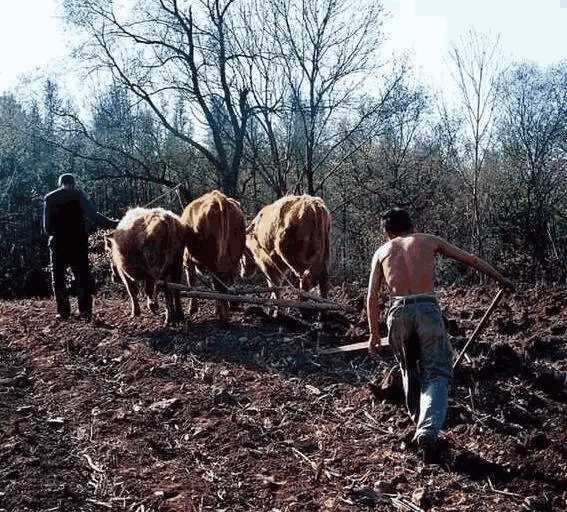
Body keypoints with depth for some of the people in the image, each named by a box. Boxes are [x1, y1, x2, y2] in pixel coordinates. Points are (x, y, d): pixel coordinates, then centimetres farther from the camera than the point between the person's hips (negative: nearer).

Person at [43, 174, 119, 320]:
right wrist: (113, 223, -9)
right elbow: (93, 216, -12)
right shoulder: (78, 195, 0)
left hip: (57, 242, 1)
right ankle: (85, 311, 2)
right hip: (78, 242, -1)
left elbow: (46, 226, 7)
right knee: (82, 277, 7)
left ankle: (63, 312, 7)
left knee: (58, 277, 11)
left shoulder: (49, 198, 6)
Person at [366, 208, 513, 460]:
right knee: (437, 373, 2)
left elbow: (372, 297, 12)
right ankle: (428, 430, -19)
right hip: (427, 309, -2)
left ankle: (420, 423, 34)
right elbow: (471, 260, 21)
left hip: (398, 312, 2)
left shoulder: (382, 252, 18)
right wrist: (501, 279, 34)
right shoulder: (429, 241, 16)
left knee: (411, 372, 24)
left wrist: (374, 335, 17)